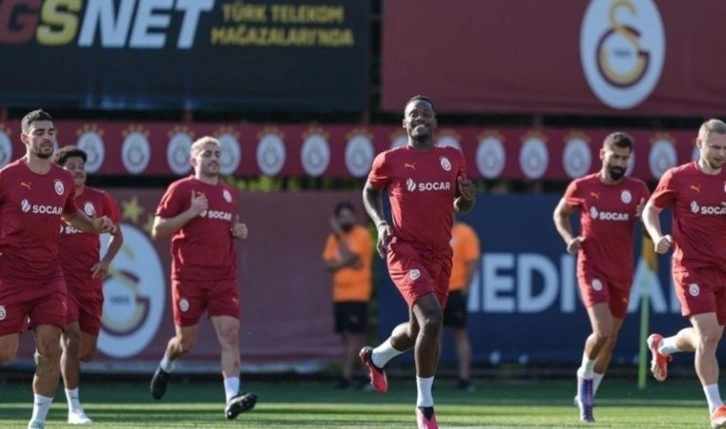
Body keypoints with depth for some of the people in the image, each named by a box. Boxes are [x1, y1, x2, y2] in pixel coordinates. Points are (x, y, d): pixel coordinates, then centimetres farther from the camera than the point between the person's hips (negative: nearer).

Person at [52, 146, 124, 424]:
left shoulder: (99, 200, 5)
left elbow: (116, 235, 17)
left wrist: (107, 260, 0)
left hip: (91, 283, 4)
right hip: (61, 280, -4)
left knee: (87, 351, 5)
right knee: (72, 337, -18)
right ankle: (74, 408, -12)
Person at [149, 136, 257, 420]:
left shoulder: (230, 194, 16)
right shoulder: (181, 189, -1)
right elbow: (158, 230, -4)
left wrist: (239, 232, 7)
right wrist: (191, 212, -15)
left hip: (224, 277, 4)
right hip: (189, 277, -4)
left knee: (230, 333, -14)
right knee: (186, 340, 5)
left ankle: (232, 397, -22)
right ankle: (166, 367, 40)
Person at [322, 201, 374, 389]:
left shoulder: (362, 235, -7)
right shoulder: (334, 238, 11)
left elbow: (348, 256, -18)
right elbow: (328, 264, 4)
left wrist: (338, 235, -14)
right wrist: (346, 263, -14)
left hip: (357, 294, -7)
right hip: (339, 294, 7)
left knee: (354, 336, -11)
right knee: (347, 337, 6)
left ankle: (346, 375, -13)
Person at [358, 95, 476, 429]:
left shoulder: (453, 158, 8)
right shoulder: (390, 160, -2)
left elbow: (459, 206, 18)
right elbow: (369, 191, 15)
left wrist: (467, 198, -5)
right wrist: (380, 222, -2)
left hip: (441, 253, 5)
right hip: (406, 250, -5)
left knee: (418, 330, 15)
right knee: (431, 317, -23)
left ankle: (376, 357, 50)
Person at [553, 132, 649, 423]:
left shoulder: (637, 190, 1)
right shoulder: (582, 188, -2)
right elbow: (560, 214, 14)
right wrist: (569, 238, -5)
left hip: (622, 272, 3)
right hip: (592, 268, -3)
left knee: (611, 338, 11)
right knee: (602, 332, -20)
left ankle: (587, 396, 29)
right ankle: (585, 375, 11)